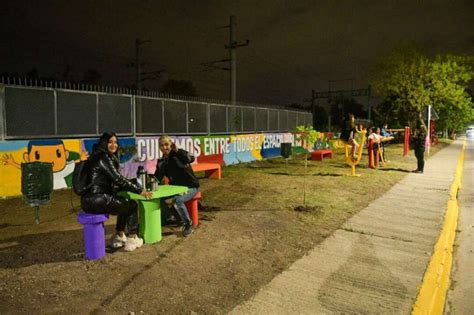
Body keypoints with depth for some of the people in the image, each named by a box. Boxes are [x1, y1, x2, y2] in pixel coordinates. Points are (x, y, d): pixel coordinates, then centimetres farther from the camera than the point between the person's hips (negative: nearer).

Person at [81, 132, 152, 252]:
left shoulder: (101, 157, 18)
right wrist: (139, 190, -13)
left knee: (125, 203, 24)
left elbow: (112, 183, 18)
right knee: (132, 205, 3)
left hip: (92, 199, 9)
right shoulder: (103, 157, -11)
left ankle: (119, 237, 30)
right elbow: (118, 179, -17)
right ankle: (132, 239, 12)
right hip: (96, 200, -9)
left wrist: (134, 185, 11)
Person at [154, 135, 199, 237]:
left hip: (191, 187, -6)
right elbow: (157, 178, 6)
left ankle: (188, 224, -8)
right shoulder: (161, 162, 4)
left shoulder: (179, 154, -15)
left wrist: (176, 150, -42)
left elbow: (191, 159, -37)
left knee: (177, 200, -32)